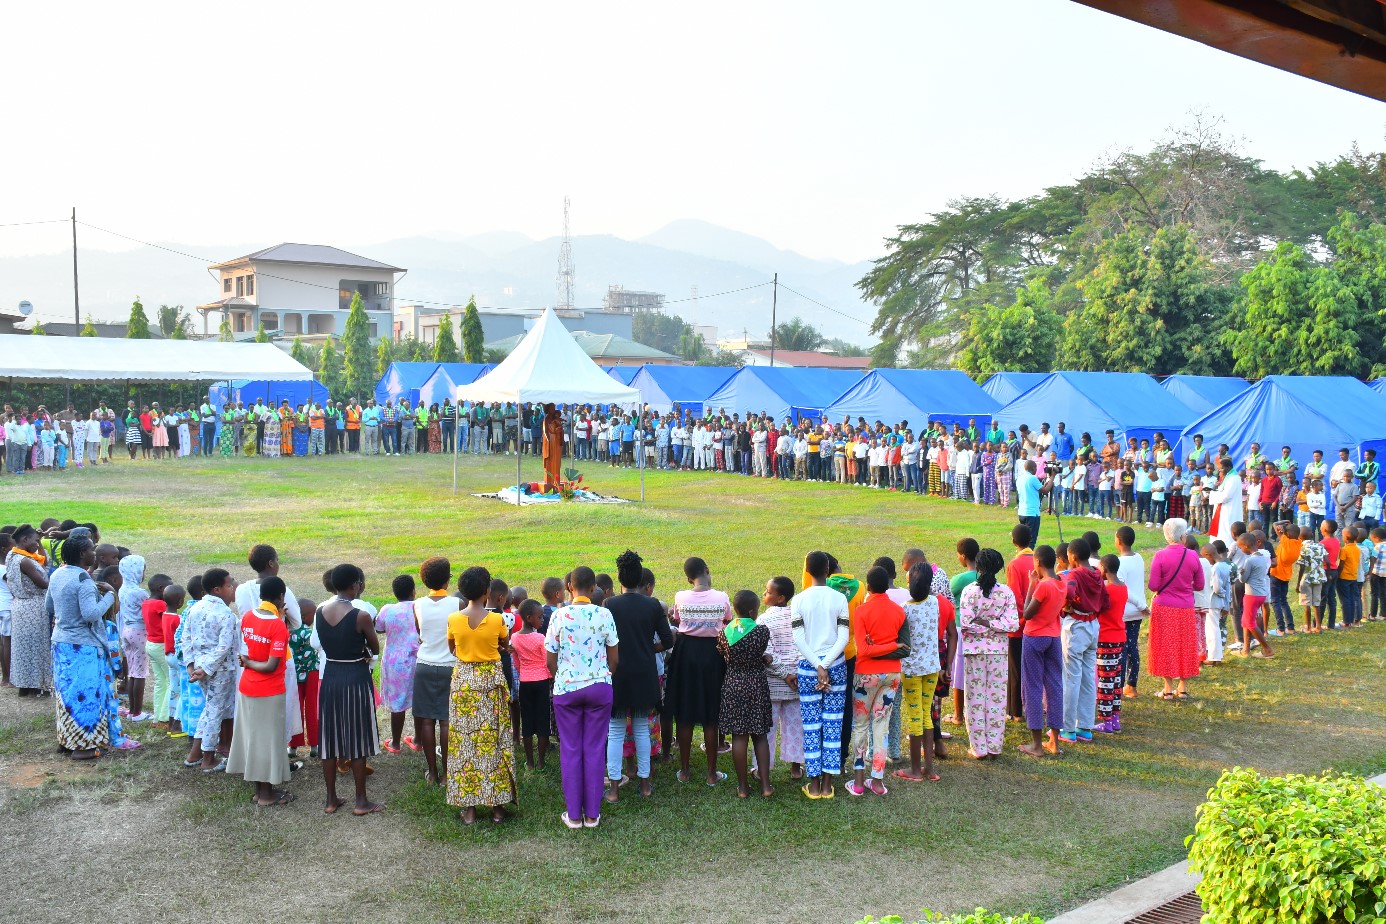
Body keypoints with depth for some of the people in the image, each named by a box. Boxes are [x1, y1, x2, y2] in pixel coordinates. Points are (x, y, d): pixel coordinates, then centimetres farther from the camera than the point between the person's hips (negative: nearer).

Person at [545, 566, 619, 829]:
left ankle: (574, 815, 14)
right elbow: (614, 659, 0)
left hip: (566, 688, -1)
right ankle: (592, 814, 14)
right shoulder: (604, 614, -6)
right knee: (595, 750, 9)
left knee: (570, 750, 9)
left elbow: (550, 661, -3)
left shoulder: (559, 615, -8)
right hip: (599, 687, 1)